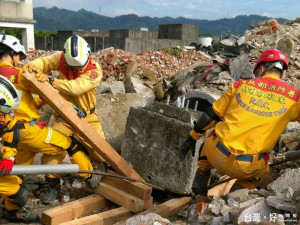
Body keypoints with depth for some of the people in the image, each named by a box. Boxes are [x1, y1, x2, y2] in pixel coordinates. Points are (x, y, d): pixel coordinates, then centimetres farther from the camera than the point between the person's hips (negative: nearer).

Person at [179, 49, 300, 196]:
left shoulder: (241, 85, 7)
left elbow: (211, 114, 11)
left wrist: (192, 138, 20)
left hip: (215, 155, 1)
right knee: (263, 169, 35)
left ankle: (201, 176, 23)